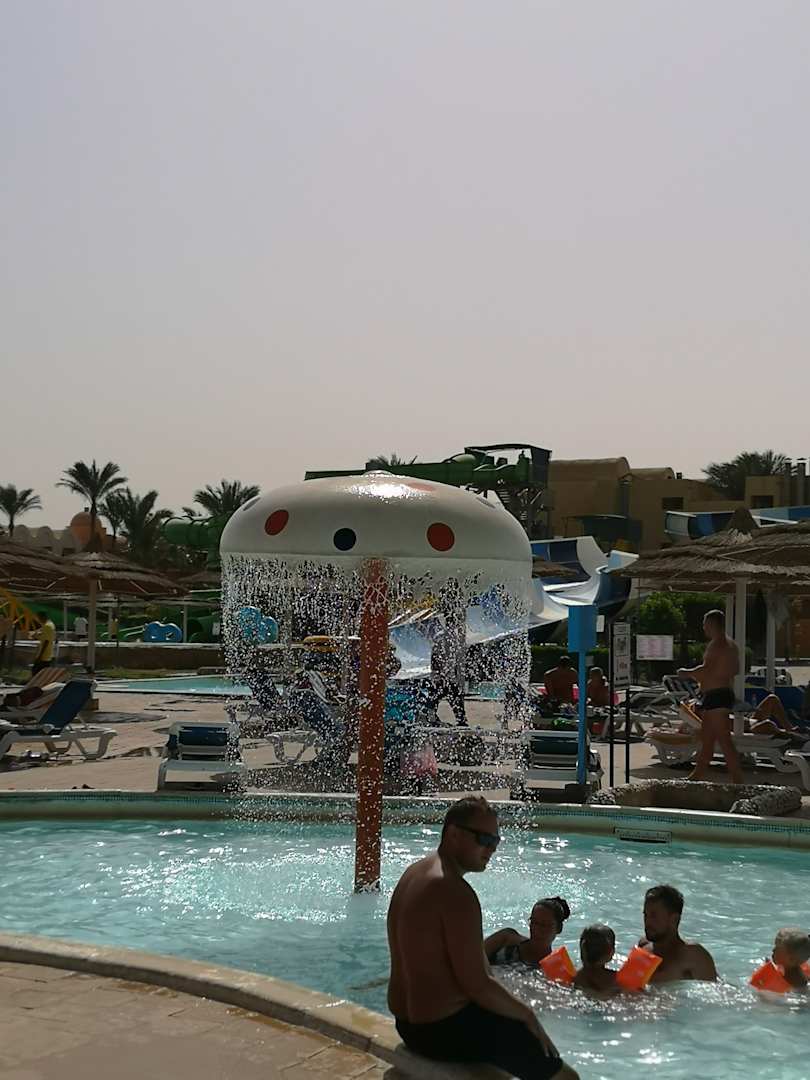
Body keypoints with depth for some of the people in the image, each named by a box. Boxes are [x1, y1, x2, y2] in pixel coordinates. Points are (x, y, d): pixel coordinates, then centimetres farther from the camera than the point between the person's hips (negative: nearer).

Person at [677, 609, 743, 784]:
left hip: (716, 696, -11)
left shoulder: (716, 644, -16)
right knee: (706, 739, 17)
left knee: (724, 739, -9)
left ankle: (737, 780, -9)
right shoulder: (730, 644, 17)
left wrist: (687, 673, -9)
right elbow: (735, 670, 24)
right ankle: (698, 774, 26)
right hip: (723, 693, 11)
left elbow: (706, 669, -24)